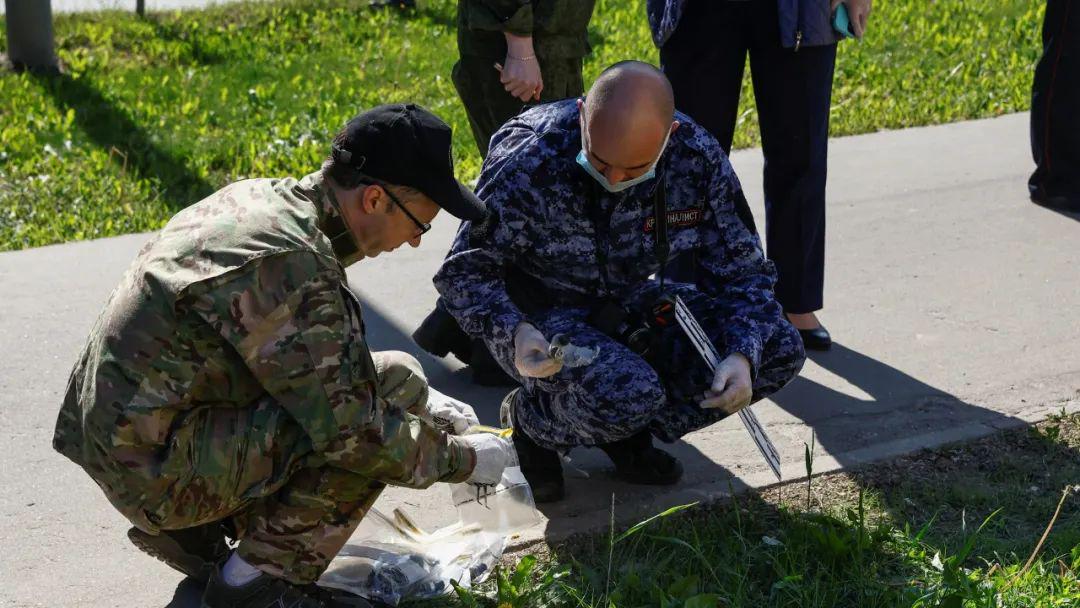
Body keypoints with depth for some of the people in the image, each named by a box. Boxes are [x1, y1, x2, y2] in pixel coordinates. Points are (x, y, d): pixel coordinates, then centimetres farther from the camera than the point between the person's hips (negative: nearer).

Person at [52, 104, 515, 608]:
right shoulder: (292, 263, -23)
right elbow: (352, 432, -21)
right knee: (395, 382, -14)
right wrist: (461, 459, -6)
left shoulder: (263, 197, 6)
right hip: (157, 471, -10)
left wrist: (425, 411, 16)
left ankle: (193, 529, 14)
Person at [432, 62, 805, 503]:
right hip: (541, 316, -5)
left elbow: (741, 271, -4)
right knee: (628, 395, -35)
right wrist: (515, 333, -38)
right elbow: (464, 272, -18)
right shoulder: (528, 162, -27)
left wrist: (742, 356, -23)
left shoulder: (698, 158, -15)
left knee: (779, 350, -11)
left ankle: (627, 431, 5)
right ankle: (531, 423, 0)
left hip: (631, 305, 5)